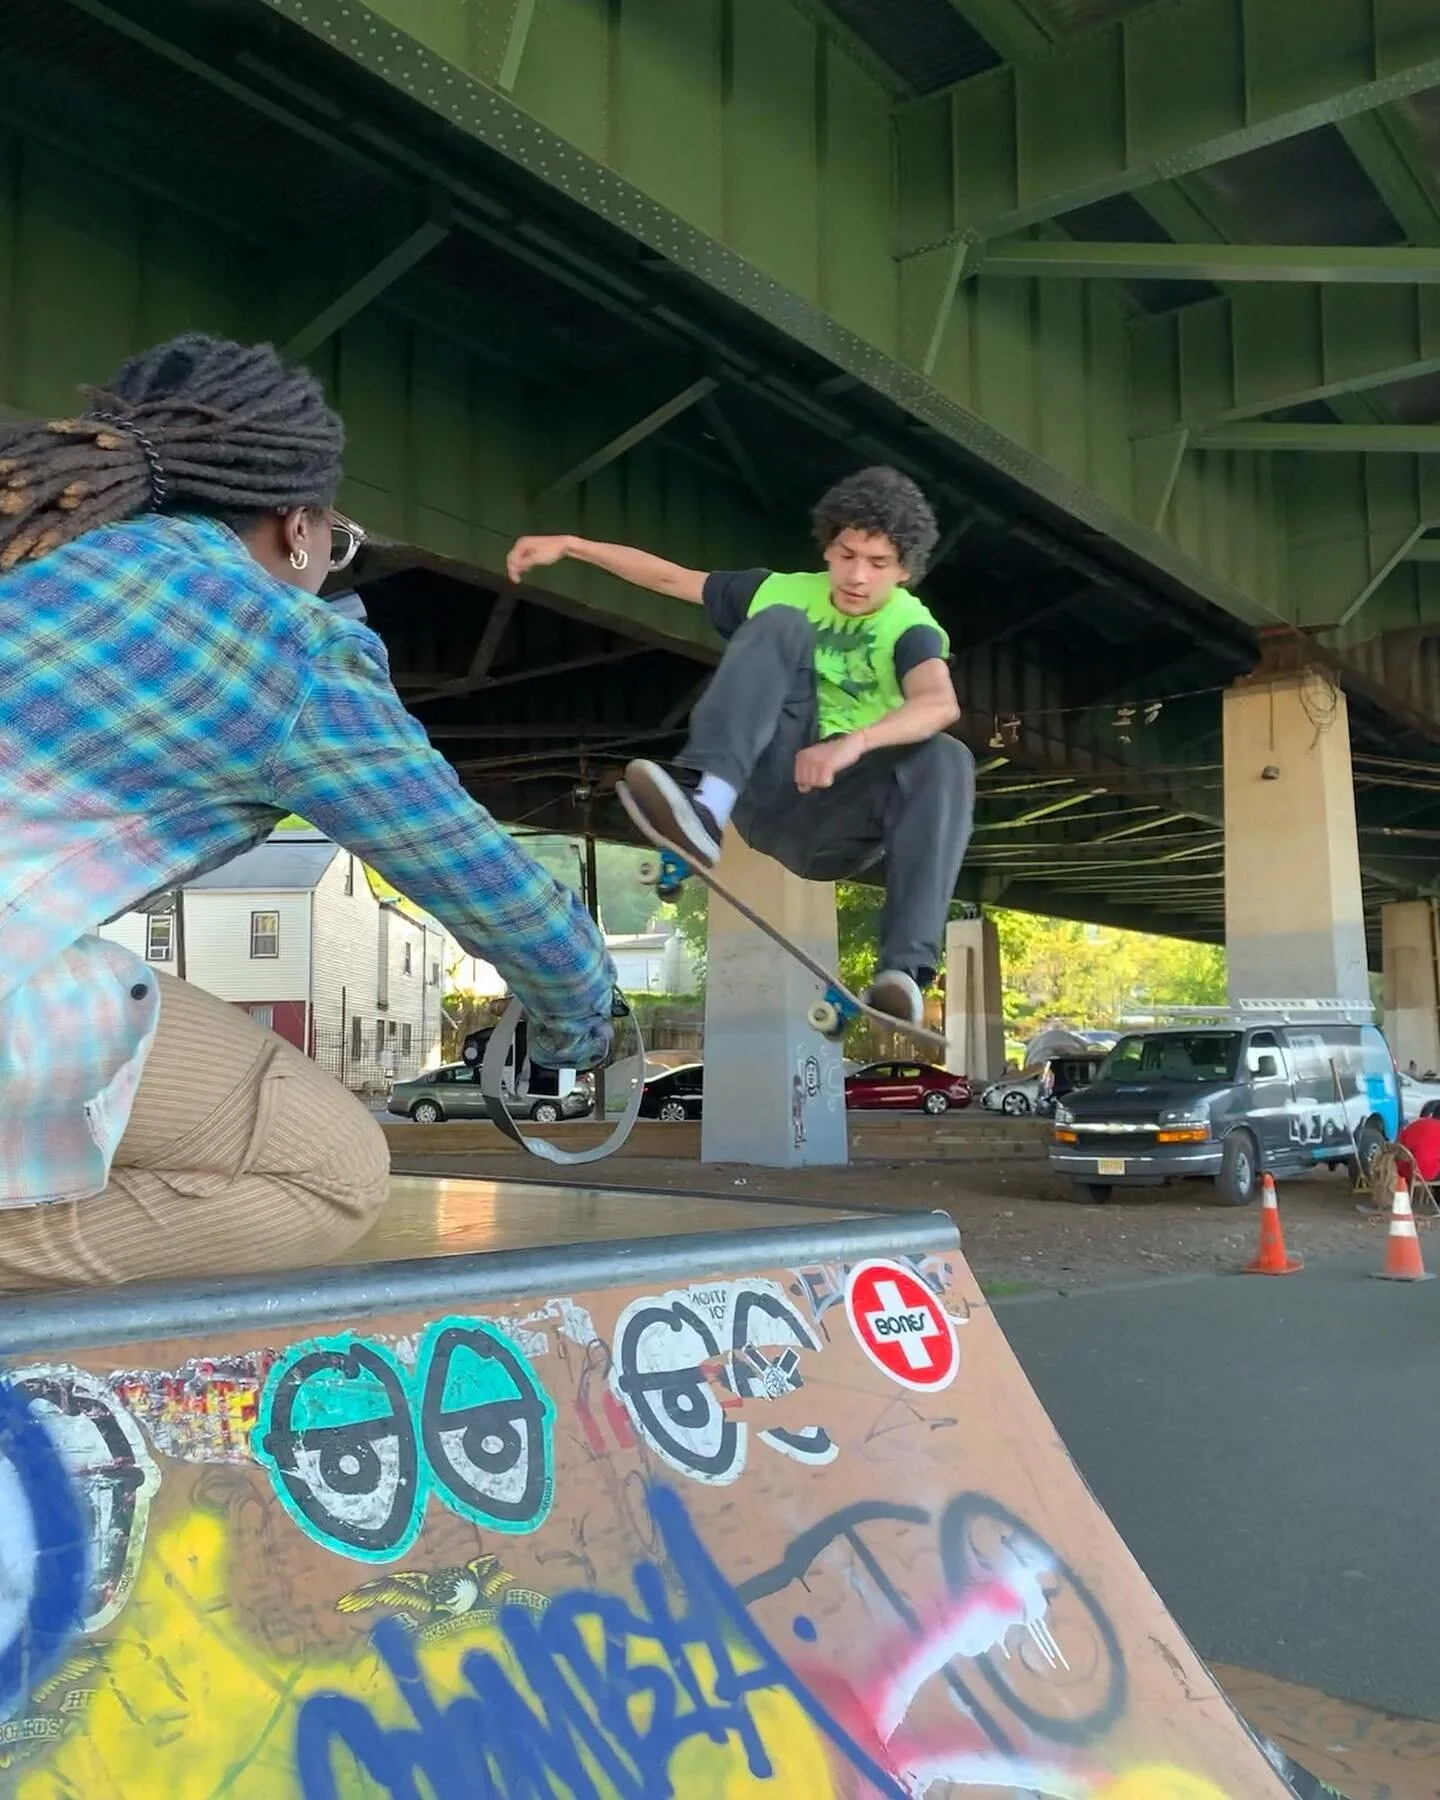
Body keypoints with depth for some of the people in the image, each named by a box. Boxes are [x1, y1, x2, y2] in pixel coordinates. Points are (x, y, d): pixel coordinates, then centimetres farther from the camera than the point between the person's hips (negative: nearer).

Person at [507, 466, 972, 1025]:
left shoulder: (910, 626, -2)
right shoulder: (783, 593, 12)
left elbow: (941, 704, -24)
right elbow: (670, 577, 19)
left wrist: (854, 743, -42)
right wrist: (569, 545, 11)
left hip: (837, 821, -2)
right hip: (766, 788, 2)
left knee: (946, 759, -32)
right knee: (779, 626, -18)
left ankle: (903, 972, -42)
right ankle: (705, 806, -43)